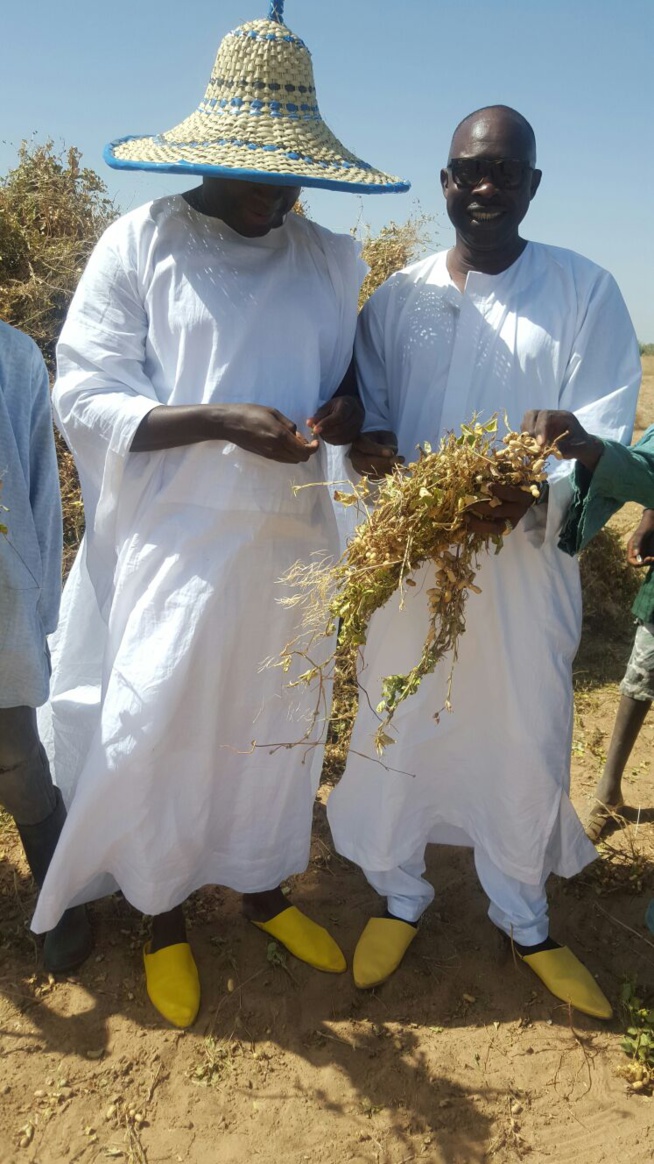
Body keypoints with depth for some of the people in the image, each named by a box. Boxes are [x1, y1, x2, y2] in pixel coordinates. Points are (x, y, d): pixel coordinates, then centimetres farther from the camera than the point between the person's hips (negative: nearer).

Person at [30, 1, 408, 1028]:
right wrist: (223, 423, -21)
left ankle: (263, 887, 40)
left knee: (276, 725, 16)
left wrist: (348, 405, -7)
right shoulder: (139, 243, -5)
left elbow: (354, 366, 18)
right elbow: (84, 399, -8)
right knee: (153, 734, 3)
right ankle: (162, 917, 30)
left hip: (293, 543, 4)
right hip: (174, 546, -3)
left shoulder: (332, 259, 7)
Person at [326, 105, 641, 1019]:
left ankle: (524, 919, 34)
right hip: (408, 559, 2)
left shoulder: (585, 293, 0)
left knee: (527, 744, 9)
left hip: (526, 562, -1)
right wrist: (369, 450, -17)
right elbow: (366, 419, 7)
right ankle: (399, 897, 35)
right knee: (400, 730, 12)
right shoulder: (396, 299, 6)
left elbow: (602, 437, -6)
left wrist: (529, 495, -25)